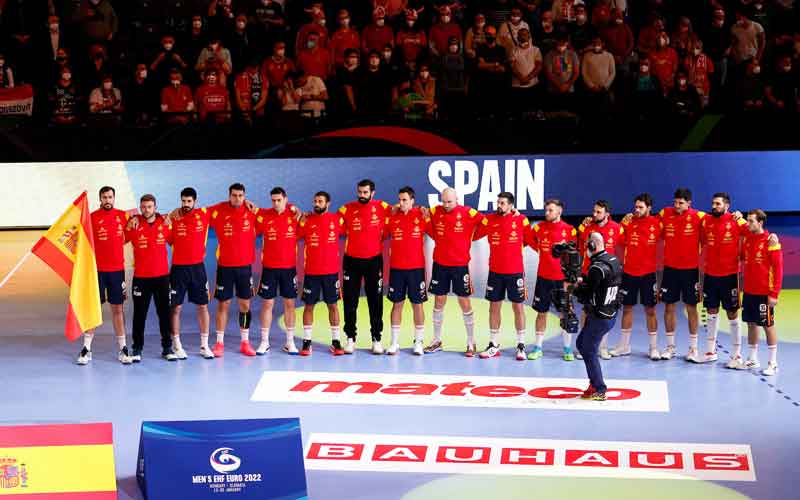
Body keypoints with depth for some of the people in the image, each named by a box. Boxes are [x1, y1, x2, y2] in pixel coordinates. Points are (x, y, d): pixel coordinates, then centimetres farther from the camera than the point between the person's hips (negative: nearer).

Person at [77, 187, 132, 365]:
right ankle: (86, 349, 7)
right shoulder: (92, 217, -5)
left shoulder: (122, 216, 4)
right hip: (97, 269, -2)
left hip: (117, 269, 2)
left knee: (118, 309, 6)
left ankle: (122, 348, 10)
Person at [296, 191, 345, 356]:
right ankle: (306, 342, 9)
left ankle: (336, 342, 13)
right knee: (309, 305, 3)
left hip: (331, 271, 0)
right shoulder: (306, 220, 0)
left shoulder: (337, 220, 0)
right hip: (311, 271, 0)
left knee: (333, 305, 6)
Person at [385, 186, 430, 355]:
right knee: (397, 304, 7)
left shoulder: (421, 215, -2)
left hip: (416, 267, -1)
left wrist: (427, 217, -7)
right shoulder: (392, 217, 2)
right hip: (396, 267, 1)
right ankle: (394, 342, 14)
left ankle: (418, 343, 13)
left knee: (417, 304, 4)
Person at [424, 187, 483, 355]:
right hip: (440, 264, 3)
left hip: (460, 265, -3)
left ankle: (471, 343, 8)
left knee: (465, 303, 1)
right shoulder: (435, 212, -1)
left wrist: (470, 238, -7)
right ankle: (437, 341, 19)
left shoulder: (467, 213, -9)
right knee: (439, 302, 9)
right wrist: (436, 237, 5)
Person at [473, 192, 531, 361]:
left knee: (518, 307, 3)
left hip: (515, 271, -2)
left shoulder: (521, 220, -6)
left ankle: (521, 346, 11)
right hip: (495, 271, 2)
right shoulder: (489, 219, 0)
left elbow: (531, 240, 2)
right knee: (494, 306, 8)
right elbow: (475, 236, 2)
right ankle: (494, 345, 16)